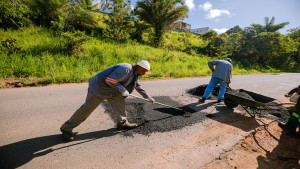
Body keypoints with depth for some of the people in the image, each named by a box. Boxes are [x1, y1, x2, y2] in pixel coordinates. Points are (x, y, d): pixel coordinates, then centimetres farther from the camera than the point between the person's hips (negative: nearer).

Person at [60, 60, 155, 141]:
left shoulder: (134, 73, 7)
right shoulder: (125, 69, -27)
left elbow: (138, 86, 20)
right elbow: (109, 80, -30)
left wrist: (148, 97, 22)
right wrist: (122, 89, -24)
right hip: (99, 87, -9)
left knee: (119, 101, 6)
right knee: (87, 108, -2)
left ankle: (123, 123, 25)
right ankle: (66, 128, 15)